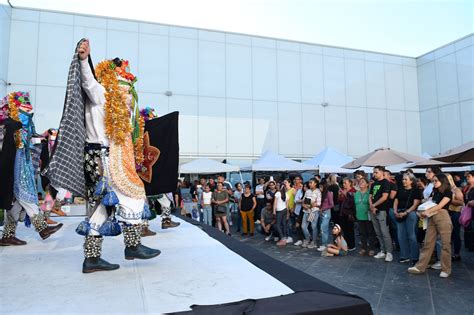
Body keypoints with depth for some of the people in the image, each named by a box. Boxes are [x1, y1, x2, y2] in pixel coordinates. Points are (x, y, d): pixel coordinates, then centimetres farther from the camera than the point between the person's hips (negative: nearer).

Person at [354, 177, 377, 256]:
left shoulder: (369, 192, -8)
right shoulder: (356, 193, 11)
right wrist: (356, 213, 15)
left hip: (368, 216, -5)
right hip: (360, 216, 6)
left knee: (371, 233, 4)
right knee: (362, 233, 13)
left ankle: (371, 249, 13)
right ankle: (363, 248, 22)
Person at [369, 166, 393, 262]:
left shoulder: (385, 183, -5)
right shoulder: (374, 184, 16)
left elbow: (384, 197, -14)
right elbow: (370, 196, 14)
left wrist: (374, 205, -7)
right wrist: (371, 206, -3)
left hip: (382, 211, -7)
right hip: (374, 211, 7)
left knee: (385, 233, -7)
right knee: (378, 233, 11)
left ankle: (389, 252, 0)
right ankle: (382, 251, 19)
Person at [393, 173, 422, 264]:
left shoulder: (415, 190, 1)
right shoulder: (400, 190, 17)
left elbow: (415, 204, -7)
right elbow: (396, 202, 14)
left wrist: (405, 212, -15)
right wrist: (395, 212, -3)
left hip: (410, 213, -5)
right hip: (399, 214, 5)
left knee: (411, 236, -5)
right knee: (401, 236, 6)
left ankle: (415, 257, 2)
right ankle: (404, 256, 15)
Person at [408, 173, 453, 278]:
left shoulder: (448, 192, -2)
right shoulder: (435, 192, 20)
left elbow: (439, 206, -11)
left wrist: (427, 212, -11)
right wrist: (423, 211, -5)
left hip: (442, 217, -7)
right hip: (432, 218, 7)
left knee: (445, 244, -1)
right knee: (428, 243, 4)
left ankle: (446, 269, 9)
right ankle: (420, 267, 4)